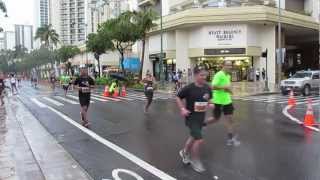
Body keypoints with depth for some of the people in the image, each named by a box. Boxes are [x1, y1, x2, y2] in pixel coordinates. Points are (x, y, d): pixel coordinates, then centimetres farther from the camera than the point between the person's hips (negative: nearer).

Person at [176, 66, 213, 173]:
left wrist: (209, 105, -5)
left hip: (201, 117, 6)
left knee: (194, 137, 22)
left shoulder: (207, 88, -3)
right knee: (199, 139, -11)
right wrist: (182, 109, -15)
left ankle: (184, 152, 48)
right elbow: (178, 98, -5)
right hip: (191, 117, -6)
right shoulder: (189, 88, -18)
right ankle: (194, 160, 13)